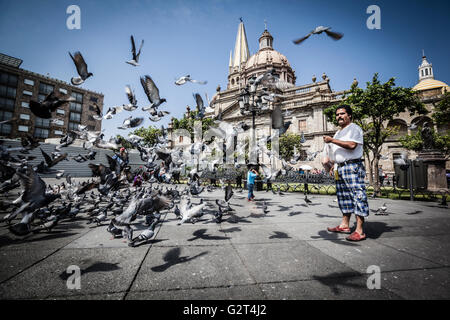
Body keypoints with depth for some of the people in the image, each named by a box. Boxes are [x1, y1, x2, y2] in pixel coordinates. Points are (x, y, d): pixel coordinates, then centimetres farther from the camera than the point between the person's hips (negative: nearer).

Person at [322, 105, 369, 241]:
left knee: (358, 195, -11)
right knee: (343, 196, 11)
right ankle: (345, 225, 20)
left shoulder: (354, 128, -2)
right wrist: (333, 164, 18)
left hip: (352, 166, -9)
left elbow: (351, 145, -19)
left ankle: (359, 231, -11)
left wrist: (332, 140, -16)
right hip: (340, 168, 9)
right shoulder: (338, 132, 24)